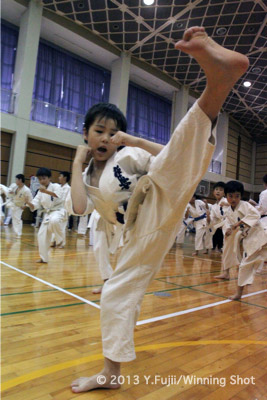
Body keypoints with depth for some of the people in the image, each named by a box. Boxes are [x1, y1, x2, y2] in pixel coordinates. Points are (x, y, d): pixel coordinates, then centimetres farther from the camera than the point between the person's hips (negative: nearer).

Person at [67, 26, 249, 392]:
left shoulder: (127, 156, 11)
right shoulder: (90, 179, 21)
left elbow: (169, 159, -2)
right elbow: (80, 207, -2)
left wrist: (134, 140, -6)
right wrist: (77, 163, 6)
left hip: (160, 199, -4)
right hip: (142, 232, 5)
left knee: (186, 140, -28)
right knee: (117, 293, 7)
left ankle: (221, 69, -56)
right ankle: (110, 374, 27)